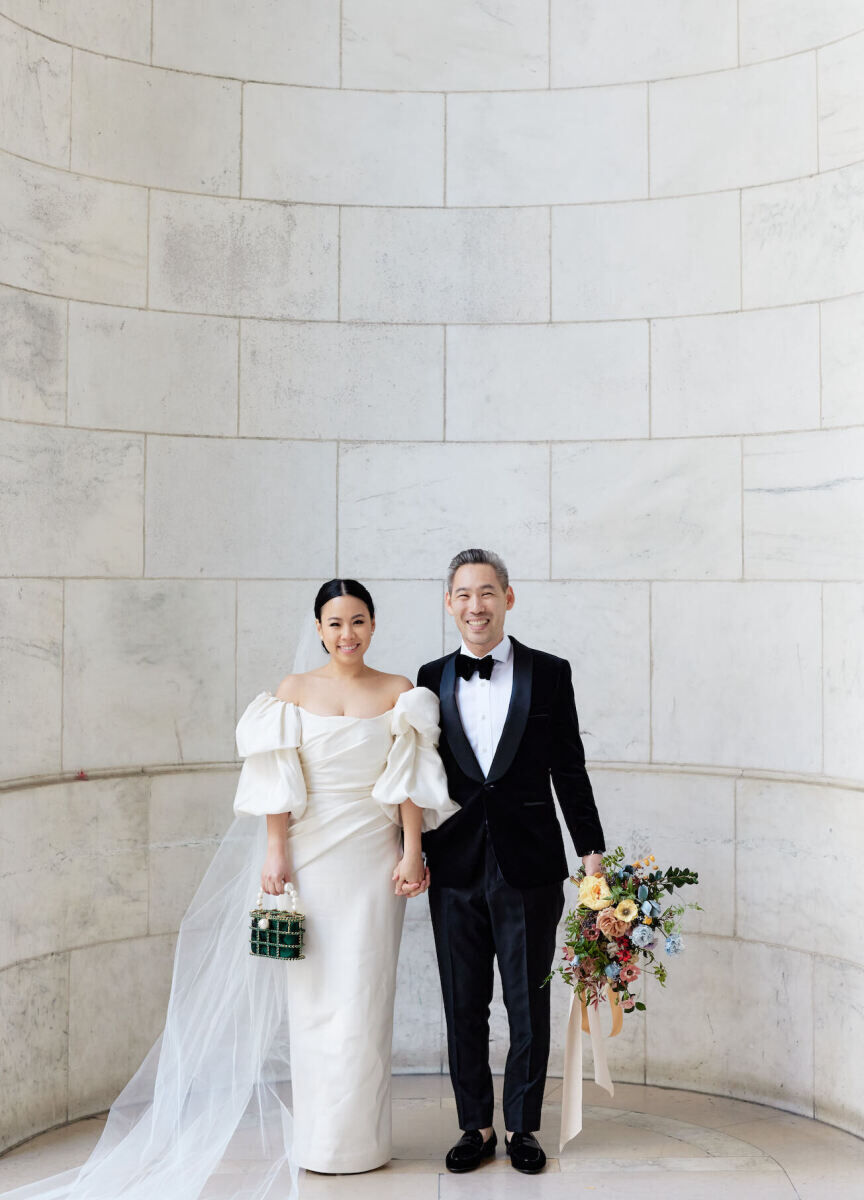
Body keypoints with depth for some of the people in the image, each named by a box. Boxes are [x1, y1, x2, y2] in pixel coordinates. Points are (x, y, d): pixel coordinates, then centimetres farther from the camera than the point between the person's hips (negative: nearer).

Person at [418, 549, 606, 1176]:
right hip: (455, 868, 2)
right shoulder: (432, 679, 6)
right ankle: (476, 1126, 26)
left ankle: (523, 1126, 25)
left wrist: (592, 851, 0)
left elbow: (569, 769, 2)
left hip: (529, 866, -2)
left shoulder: (550, 673, 0)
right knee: (463, 1007, 11)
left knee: (529, 1004, 9)